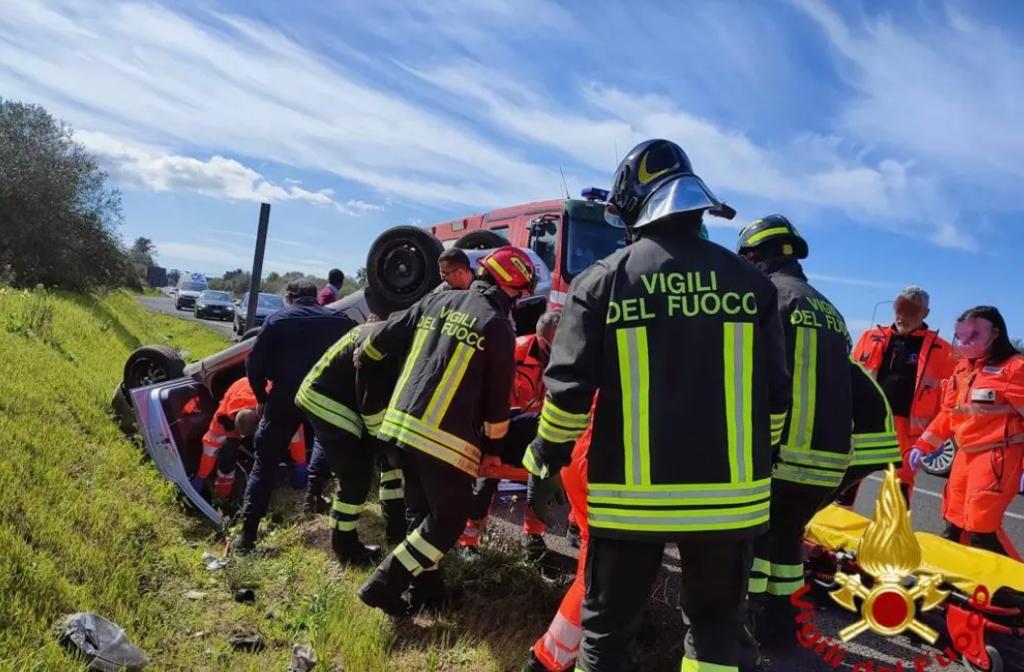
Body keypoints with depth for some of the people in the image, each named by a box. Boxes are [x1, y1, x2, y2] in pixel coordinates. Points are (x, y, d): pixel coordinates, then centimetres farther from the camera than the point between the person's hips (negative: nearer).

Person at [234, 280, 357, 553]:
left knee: (265, 465, 6)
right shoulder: (341, 320, 10)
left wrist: (263, 397, 13)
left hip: (286, 398, -1)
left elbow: (254, 365, 0)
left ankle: (247, 534, 1)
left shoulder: (277, 320, 5)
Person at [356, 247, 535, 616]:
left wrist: (362, 362, 35)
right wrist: (494, 447, 11)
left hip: (402, 423, 7)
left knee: (420, 512, 19)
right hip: (446, 438, -7)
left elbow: (384, 338, 15)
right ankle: (383, 584, 6)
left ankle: (427, 589, 27)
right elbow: (497, 398, -3)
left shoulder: (437, 301, 9)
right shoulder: (498, 327, -7)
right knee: (447, 520, 8)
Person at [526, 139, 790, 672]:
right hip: (730, 493, 3)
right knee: (715, 623, 20)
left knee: (606, 626, 15)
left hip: (631, 494, -2)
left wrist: (543, 465, 6)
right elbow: (774, 394, 3)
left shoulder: (602, 281, -6)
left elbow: (568, 392, -8)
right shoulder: (750, 282, 1)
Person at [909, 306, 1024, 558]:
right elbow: (948, 414, 19)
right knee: (954, 524, 16)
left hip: (997, 457, -8)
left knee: (981, 528, -11)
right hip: (965, 455, 8)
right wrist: (923, 446, 16)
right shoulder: (961, 369, 13)